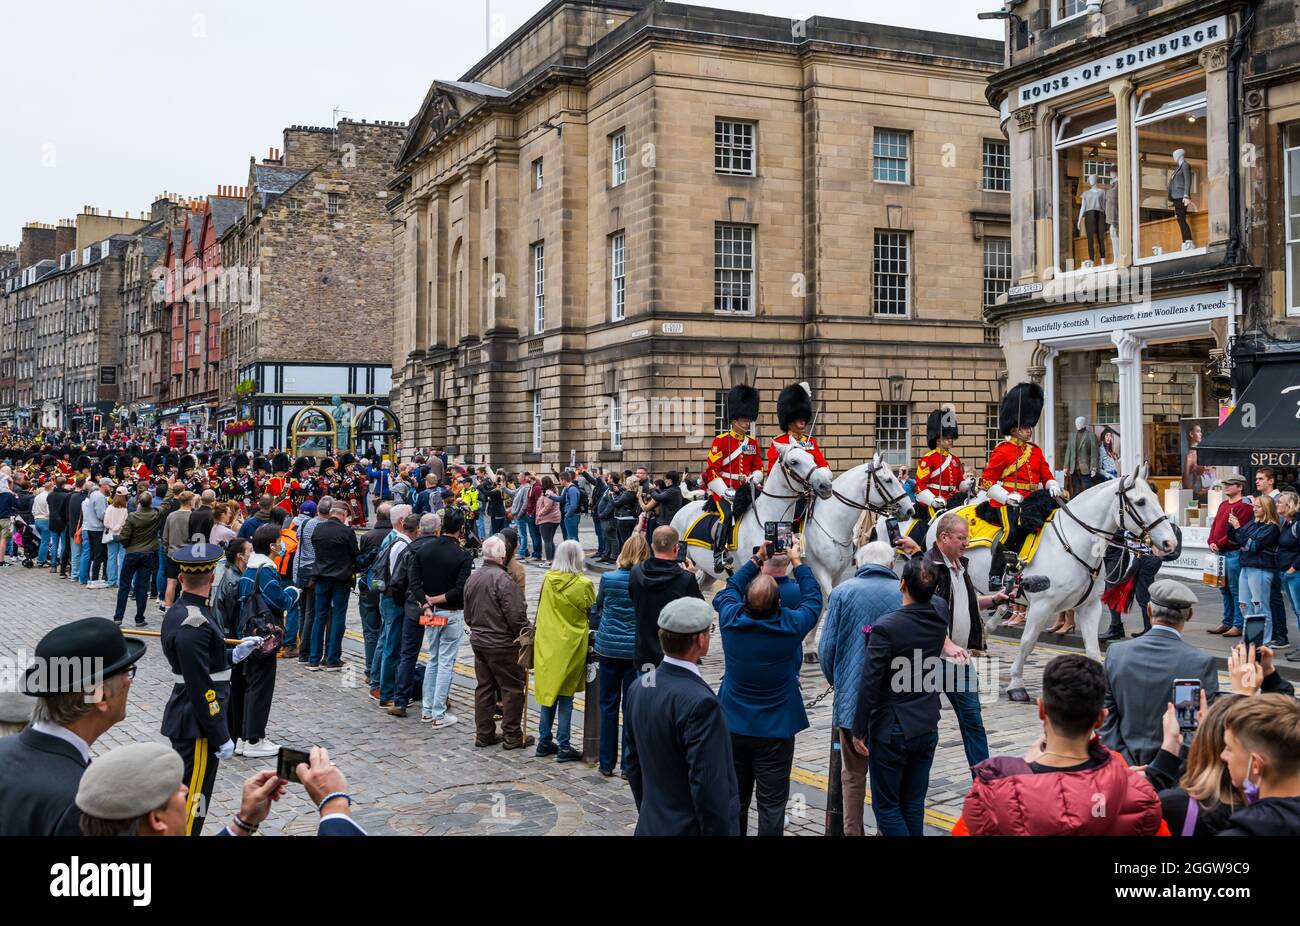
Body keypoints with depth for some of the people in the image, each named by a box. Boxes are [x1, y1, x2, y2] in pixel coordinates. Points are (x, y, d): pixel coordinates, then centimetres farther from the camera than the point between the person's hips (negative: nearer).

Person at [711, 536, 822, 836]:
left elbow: (729, 589, 12)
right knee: (771, 804, 2)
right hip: (775, 731, -3)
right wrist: (797, 561, 14)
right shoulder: (791, 626, -17)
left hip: (734, 728, 3)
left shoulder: (731, 620, -12)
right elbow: (813, 598, 4)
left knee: (734, 800, 13)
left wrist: (757, 560, 16)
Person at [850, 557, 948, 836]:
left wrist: (859, 730, -8)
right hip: (928, 729, 6)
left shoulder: (886, 627, -21)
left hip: (892, 730, -6)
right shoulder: (940, 624, -2)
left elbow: (870, 683, -18)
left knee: (887, 806, 6)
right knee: (914, 805, 14)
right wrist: (919, 559, 20)